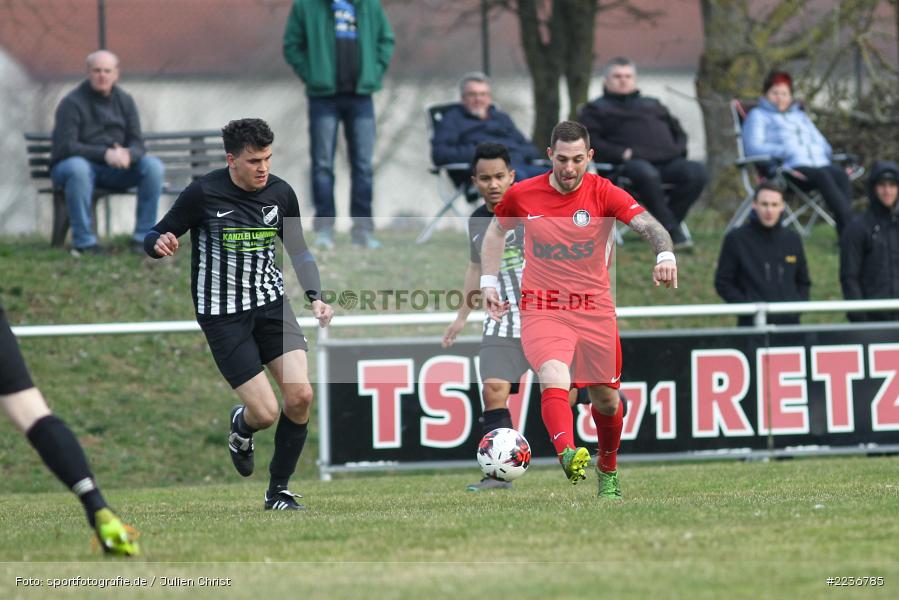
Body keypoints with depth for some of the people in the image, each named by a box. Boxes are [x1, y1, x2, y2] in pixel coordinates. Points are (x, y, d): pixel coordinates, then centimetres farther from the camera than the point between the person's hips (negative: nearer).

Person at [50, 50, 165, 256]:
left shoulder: (124, 101, 6)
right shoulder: (72, 103, -10)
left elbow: (137, 144, 1)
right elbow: (66, 146, -19)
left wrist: (128, 155, -26)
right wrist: (105, 154, -30)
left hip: (114, 170, 4)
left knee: (154, 167, -19)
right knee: (78, 168, -40)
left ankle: (143, 237, -15)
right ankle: (84, 242, -33)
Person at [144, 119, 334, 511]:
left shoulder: (280, 193, 0)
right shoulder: (203, 194, -13)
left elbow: (298, 250, 15)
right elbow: (153, 237, -5)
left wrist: (315, 297, 1)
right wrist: (160, 244, -30)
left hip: (271, 302, 4)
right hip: (222, 314, -4)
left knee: (300, 395, -14)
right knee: (266, 412, -12)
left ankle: (278, 491, 4)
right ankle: (241, 426, 29)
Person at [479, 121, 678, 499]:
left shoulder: (604, 194, -8)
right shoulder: (522, 195, -3)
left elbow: (649, 225, -23)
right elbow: (496, 230, 18)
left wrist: (665, 255, -44)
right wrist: (488, 281, 8)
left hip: (594, 310, 1)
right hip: (541, 309, -1)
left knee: (605, 399, 12)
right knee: (554, 377, -29)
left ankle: (608, 470, 40)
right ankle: (568, 455, -52)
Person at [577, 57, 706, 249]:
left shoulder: (652, 105, 35)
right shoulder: (596, 109, 20)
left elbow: (678, 132, 33)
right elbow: (589, 141, 4)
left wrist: (678, 150, 9)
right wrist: (621, 154, -11)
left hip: (668, 162, 5)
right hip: (630, 163, -5)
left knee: (697, 172, -26)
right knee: (646, 173, -41)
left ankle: (661, 227, -24)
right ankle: (672, 232, -33)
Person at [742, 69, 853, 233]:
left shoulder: (800, 116, 37)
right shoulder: (758, 116, 18)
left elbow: (821, 144, 31)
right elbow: (753, 148, 0)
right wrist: (785, 152, -14)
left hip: (820, 164, 5)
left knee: (840, 174, -30)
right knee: (822, 176, -37)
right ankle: (849, 226, -49)